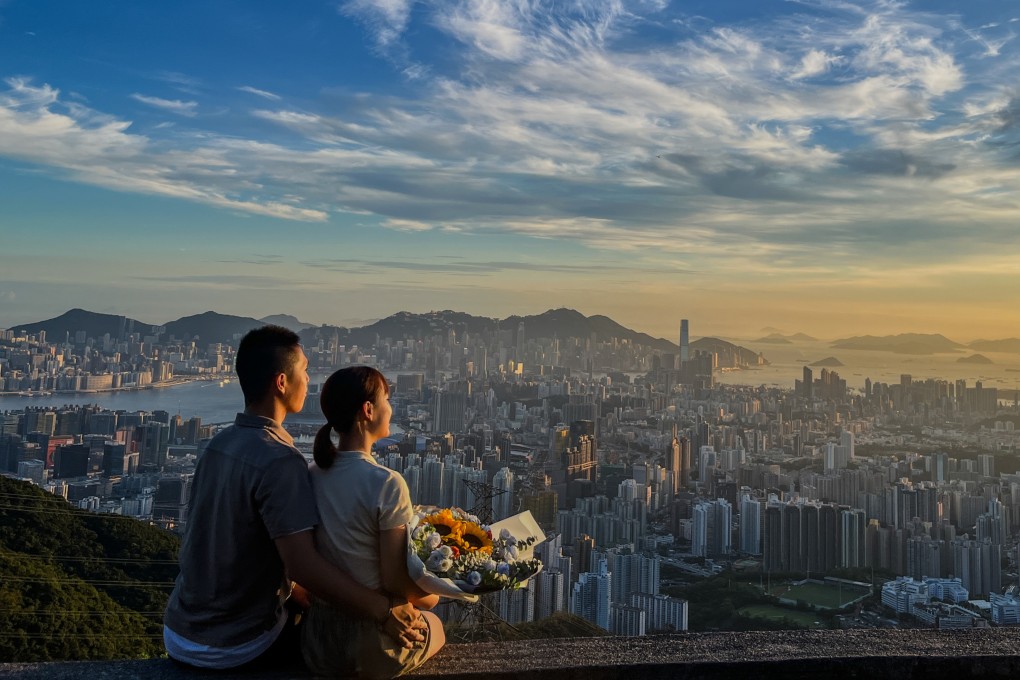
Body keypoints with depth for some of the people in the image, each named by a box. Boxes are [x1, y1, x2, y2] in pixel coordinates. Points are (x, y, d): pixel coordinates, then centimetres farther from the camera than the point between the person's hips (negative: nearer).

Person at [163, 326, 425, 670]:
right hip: (232, 647, -7)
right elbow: (303, 565, -30)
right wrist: (383, 611, -24)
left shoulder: (220, 444, 2)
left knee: (306, 604, 27)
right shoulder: (279, 461, -24)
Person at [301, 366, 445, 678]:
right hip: (371, 647, -5)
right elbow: (396, 583, -19)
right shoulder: (386, 483, -22)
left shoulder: (310, 477, -4)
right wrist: (434, 595, 1)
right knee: (433, 622, 28)